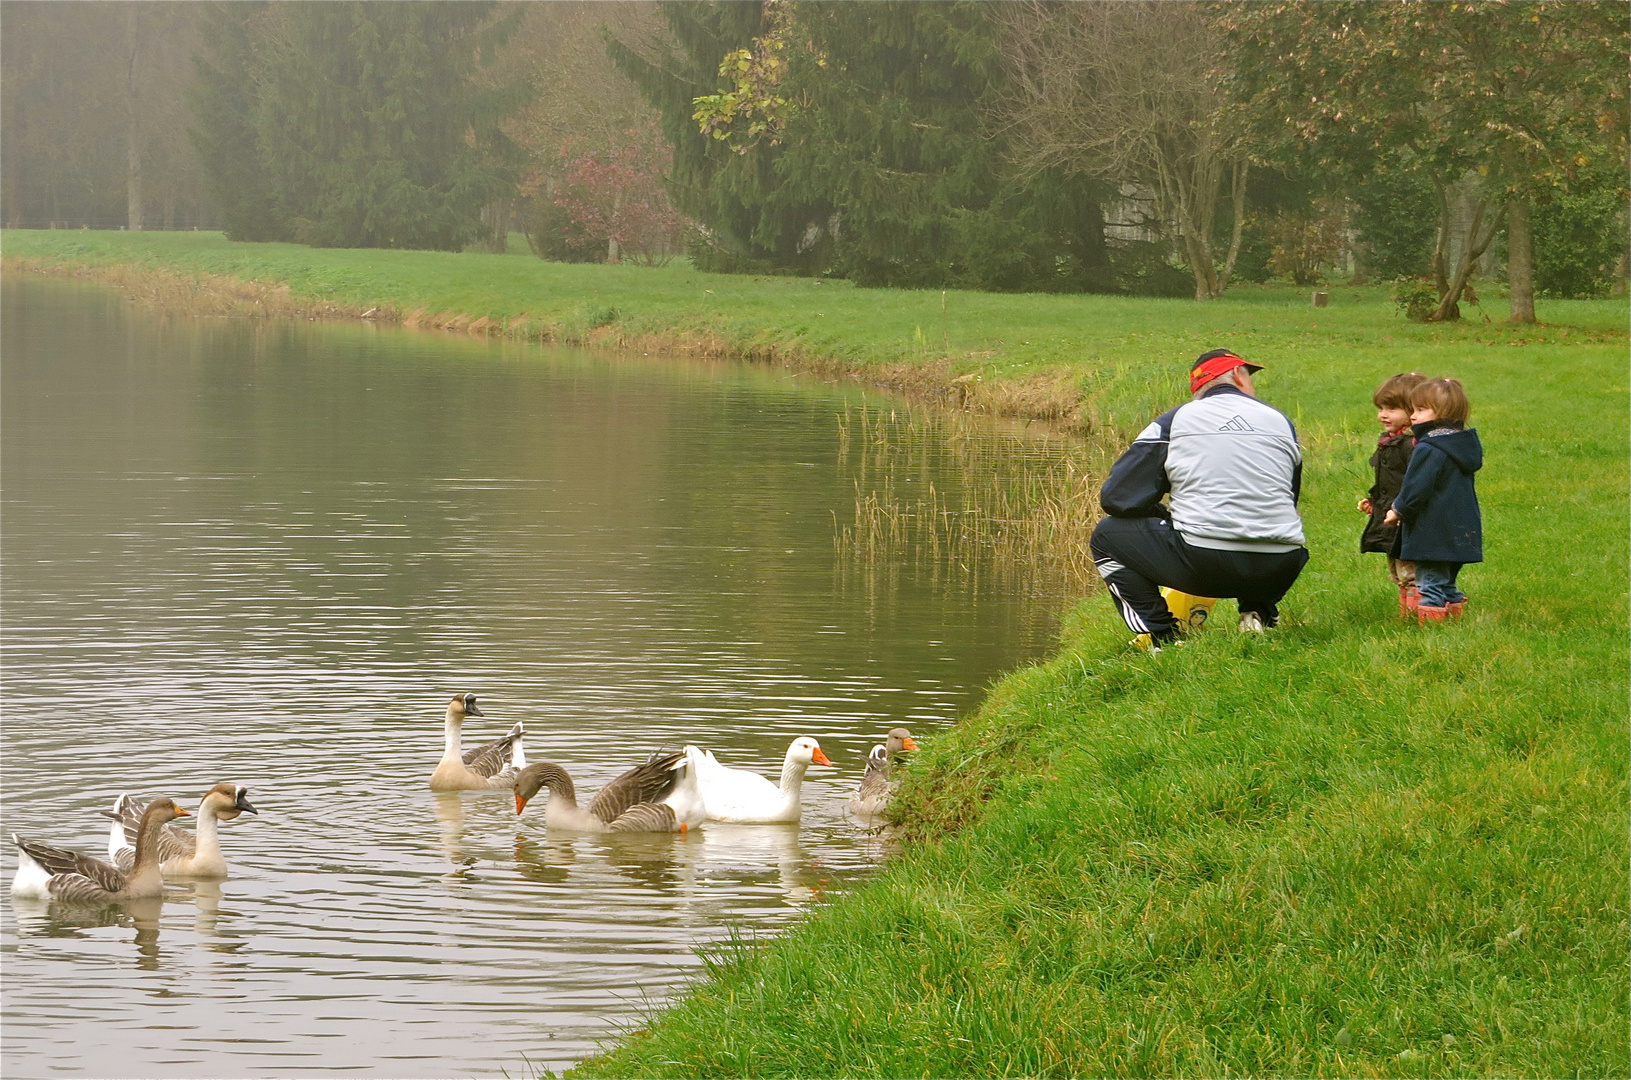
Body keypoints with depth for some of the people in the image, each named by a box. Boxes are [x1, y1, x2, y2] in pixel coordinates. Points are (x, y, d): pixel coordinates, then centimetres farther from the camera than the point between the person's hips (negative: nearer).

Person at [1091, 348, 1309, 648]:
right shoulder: (1280, 421, 15)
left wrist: (1165, 516, 23)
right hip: (1280, 572, 5)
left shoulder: (1176, 421, 6)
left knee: (1106, 536, 16)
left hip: (1204, 563, -5)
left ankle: (1163, 639, 4)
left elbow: (1117, 498, 4)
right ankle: (1259, 613, 16)